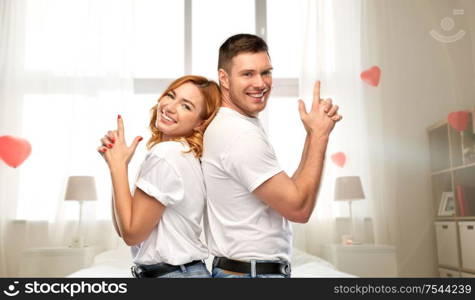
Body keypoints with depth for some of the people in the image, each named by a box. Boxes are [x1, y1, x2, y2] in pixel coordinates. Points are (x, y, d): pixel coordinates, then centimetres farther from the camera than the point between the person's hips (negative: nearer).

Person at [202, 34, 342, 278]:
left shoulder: (225, 127, 9)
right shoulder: (242, 136, -21)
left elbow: (288, 192, 6)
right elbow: (299, 208, -20)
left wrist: (313, 134, -3)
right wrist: (319, 134, -14)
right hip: (256, 272, -9)